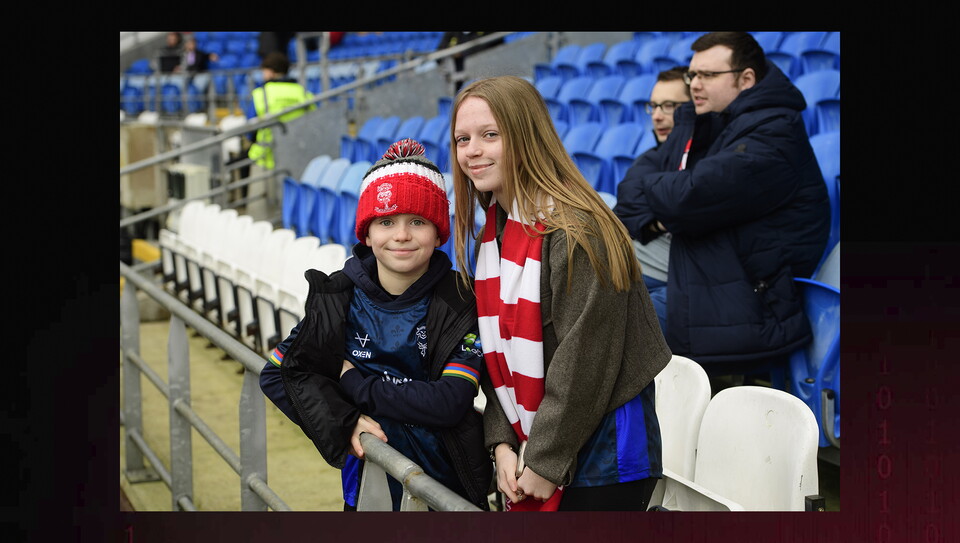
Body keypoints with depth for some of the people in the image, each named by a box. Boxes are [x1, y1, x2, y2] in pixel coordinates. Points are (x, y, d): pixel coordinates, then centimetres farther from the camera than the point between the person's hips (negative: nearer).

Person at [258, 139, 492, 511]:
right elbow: (276, 374, -3)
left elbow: (450, 403, -23)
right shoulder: (338, 299, -7)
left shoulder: (462, 304, -13)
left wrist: (353, 382, -16)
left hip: (451, 488, -1)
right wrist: (343, 422, -17)